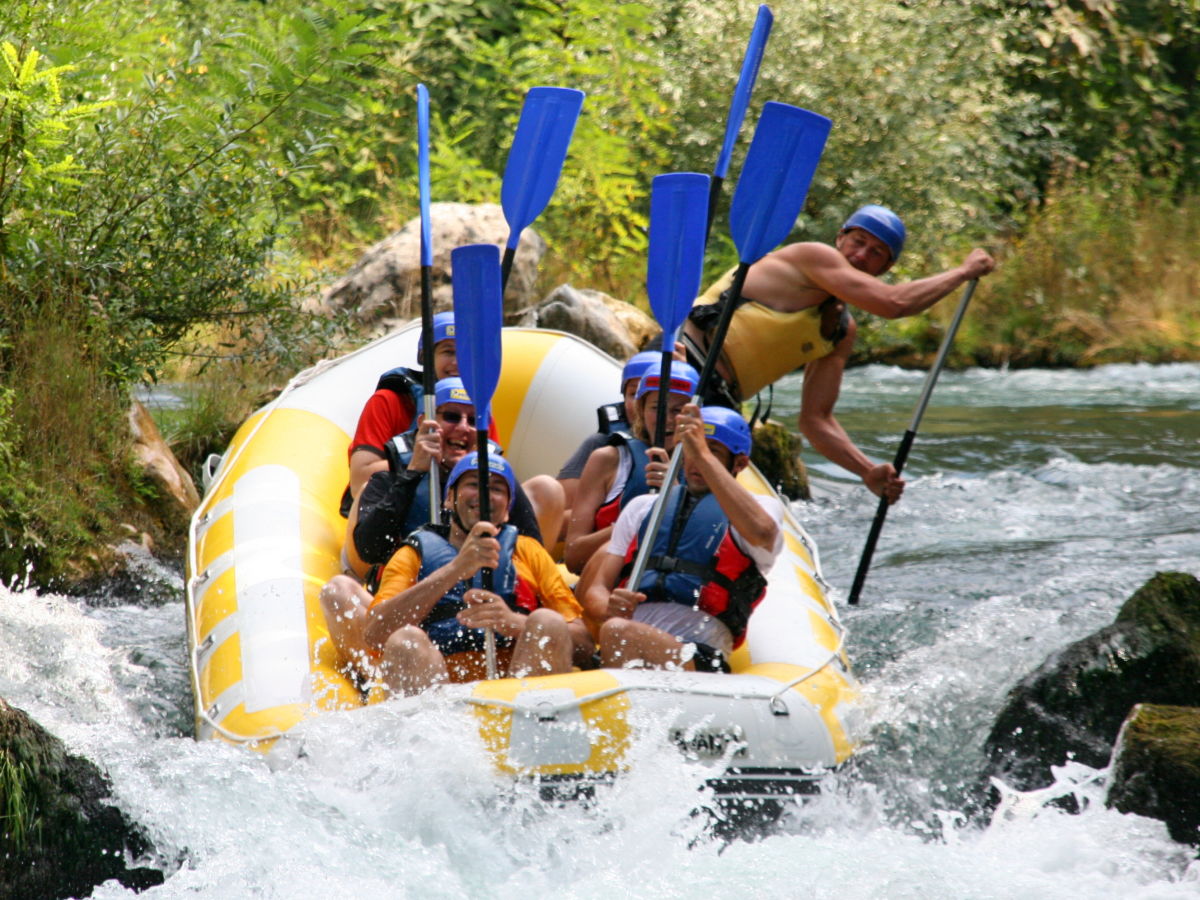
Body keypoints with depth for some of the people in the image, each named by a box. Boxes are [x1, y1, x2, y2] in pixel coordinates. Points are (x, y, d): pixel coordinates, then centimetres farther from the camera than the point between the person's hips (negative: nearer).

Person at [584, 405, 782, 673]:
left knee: (618, 633, -38)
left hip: (700, 657, -4)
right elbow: (596, 590, 23)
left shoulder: (762, 507, 15)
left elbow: (762, 532, -13)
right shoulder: (642, 507, 30)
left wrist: (704, 454, -14)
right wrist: (609, 608, -5)